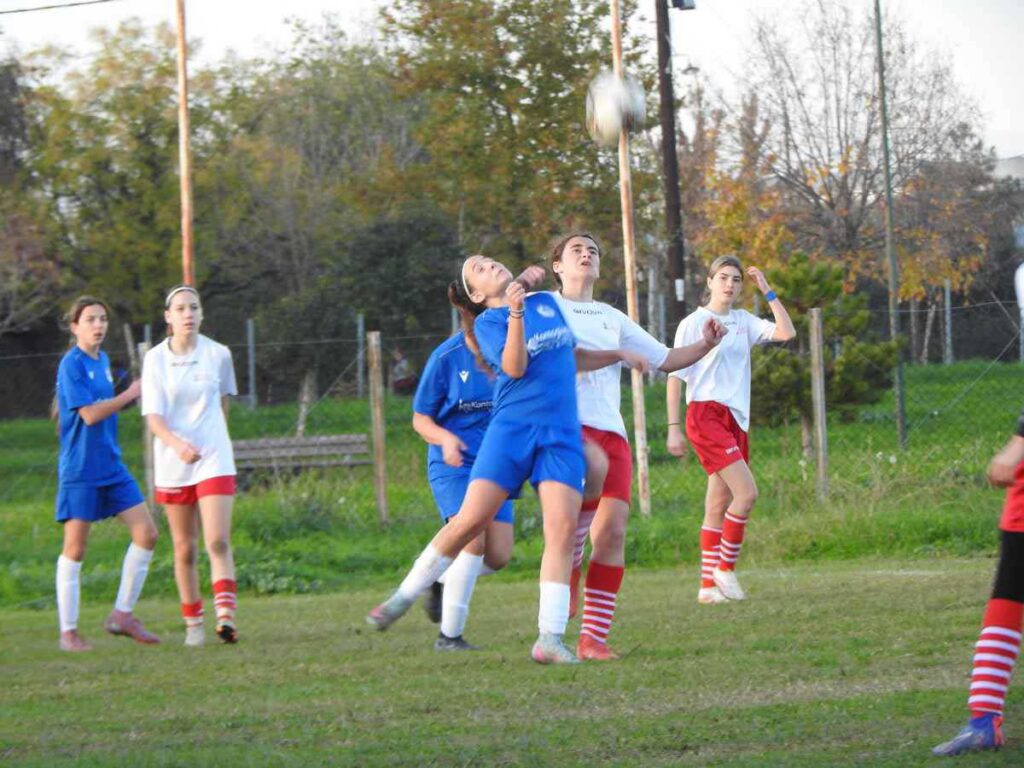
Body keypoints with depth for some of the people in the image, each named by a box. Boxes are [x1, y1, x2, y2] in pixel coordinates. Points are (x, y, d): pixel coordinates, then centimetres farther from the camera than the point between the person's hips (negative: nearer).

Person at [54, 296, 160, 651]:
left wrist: (130, 398, 8)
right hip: (79, 471, -8)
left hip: (111, 467, 8)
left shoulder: (102, 361, 12)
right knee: (75, 549, -2)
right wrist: (130, 394, -12)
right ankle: (68, 631, 6)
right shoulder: (72, 364, -13)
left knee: (146, 533, 1)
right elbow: (89, 413, -19)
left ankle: (122, 615, 9)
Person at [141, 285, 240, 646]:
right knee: (185, 549, 7)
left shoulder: (218, 354, 0)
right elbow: (153, 417, -10)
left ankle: (226, 616, -22)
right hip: (172, 464, 1)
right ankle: (193, 624, 17)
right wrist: (178, 444, -28)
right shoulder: (155, 359, -3)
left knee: (218, 542, -15)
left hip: (214, 458, -1)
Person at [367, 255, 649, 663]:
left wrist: (617, 354, 30)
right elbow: (515, 368, -14)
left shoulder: (547, 303, 19)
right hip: (512, 429, -3)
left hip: (562, 434, 3)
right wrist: (515, 314, -24)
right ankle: (403, 597, 6)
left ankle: (550, 639, -14)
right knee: (470, 519, -11)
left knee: (563, 525, -13)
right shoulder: (488, 322, 3)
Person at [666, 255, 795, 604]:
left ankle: (709, 586, 8)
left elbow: (786, 332, 0)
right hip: (705, 414, -6)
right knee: (747, 492, -18)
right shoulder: (693, 323, -2)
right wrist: (673, 427, -7)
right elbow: (675, 375, -2)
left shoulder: (744, 322, 13)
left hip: (736, 418, 6)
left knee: (719, 506, 5)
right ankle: (725, 569, -6)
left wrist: (768, 291, 1)